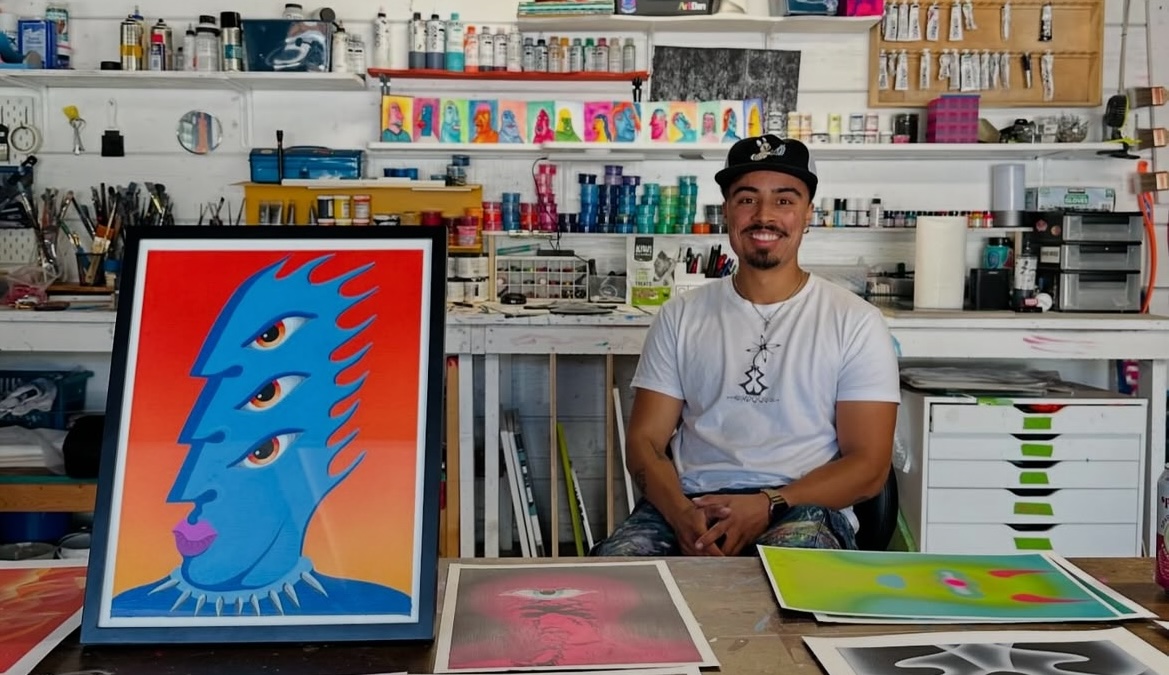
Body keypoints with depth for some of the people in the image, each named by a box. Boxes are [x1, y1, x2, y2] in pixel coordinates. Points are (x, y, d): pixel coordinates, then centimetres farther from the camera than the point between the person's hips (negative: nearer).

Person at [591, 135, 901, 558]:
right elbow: (645, 441, 9)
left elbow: (869, 465, 1)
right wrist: (683, 514, -14)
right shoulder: (680, 317, 13)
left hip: (803, 509, -2)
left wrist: (769, 505, -16)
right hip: (690, 502, 2)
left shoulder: (856, 322, 6)